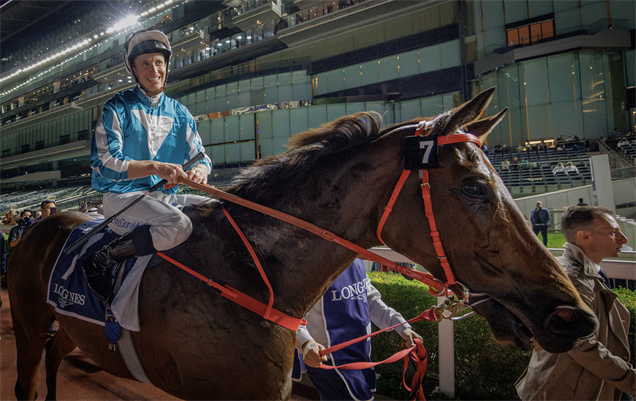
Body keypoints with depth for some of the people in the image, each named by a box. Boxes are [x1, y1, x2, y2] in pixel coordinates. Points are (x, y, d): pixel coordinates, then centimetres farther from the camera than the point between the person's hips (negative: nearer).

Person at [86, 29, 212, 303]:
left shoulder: (180, 114, 13)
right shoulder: (118, 108, -3)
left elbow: (201, 157, 10)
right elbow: (103, 163, -12)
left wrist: (199, 170, -17)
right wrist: (155, 167, -26)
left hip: (166, 197, 6)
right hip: (122, 197, -6)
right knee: (178, 225, -33)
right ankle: (103, 260, -18)